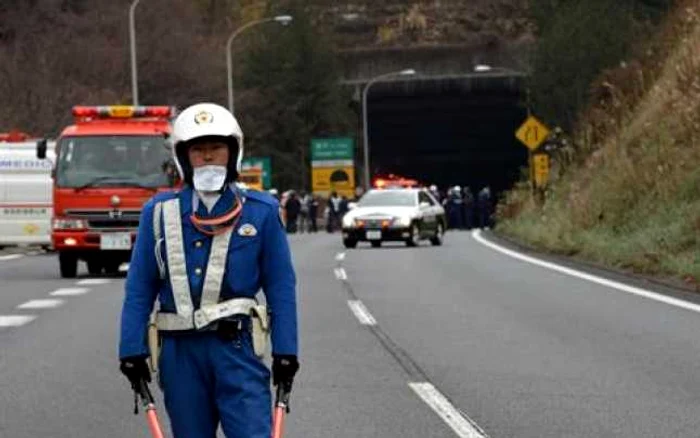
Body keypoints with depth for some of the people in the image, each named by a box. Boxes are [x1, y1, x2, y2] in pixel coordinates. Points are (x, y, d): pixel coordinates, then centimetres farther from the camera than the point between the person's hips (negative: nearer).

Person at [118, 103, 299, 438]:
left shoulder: (261, 212, 4)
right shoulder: (159, 213, 7)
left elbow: (281, 286, 4)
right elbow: (139, 288, 8)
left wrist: (285, 351, -2)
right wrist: (132, 349, 2)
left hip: (238, 348, -2)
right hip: (181, 352, 2)